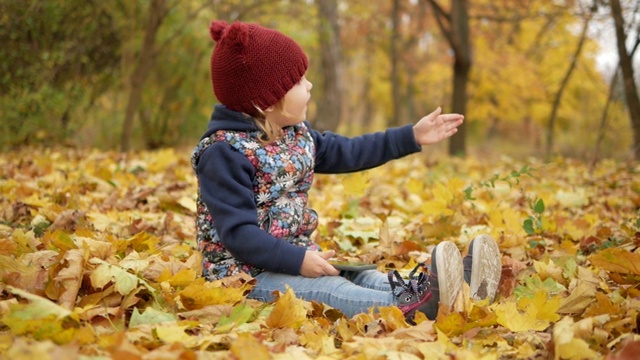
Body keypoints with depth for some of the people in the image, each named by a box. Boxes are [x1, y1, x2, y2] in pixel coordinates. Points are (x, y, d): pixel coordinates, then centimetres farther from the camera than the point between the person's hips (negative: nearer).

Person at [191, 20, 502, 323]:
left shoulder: (297, 133, 11)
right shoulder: (226, 152, -19)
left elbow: (349, 152, 22)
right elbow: (238, 232, -24)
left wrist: (412, 137, 20)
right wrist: (298, 261, -31)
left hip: (294, 259, 9)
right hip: (248, 274, -9)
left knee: (363, 277, -12)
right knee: (331, 291, -30)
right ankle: (410, 306, -50)